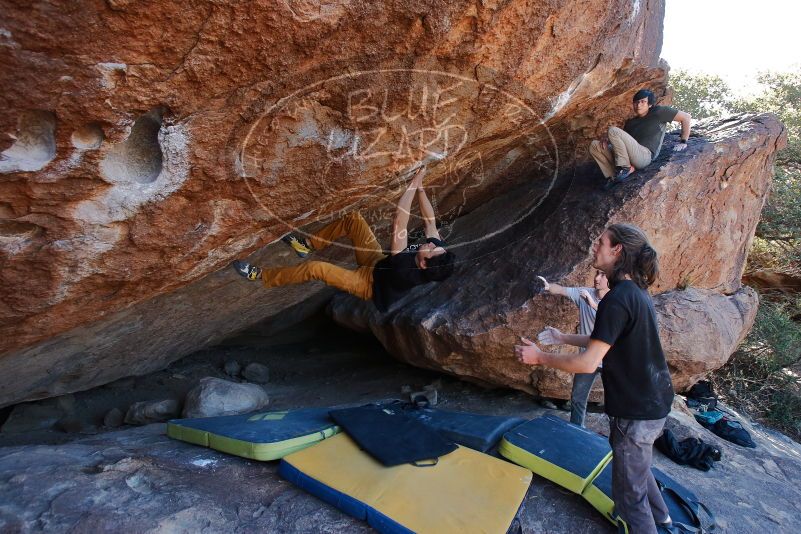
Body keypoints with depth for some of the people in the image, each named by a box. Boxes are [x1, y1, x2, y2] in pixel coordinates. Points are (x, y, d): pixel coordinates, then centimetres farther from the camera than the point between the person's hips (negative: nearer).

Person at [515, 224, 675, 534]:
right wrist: (563, 338, 20)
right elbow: (607, 341, 17)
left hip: (636, 410, -10)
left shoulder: (618, 299, -26)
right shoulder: (636, 292, 4)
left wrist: (539, 357, -14)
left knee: (629, 491, 7)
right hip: (654, 401, 10)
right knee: (637, 465, 32)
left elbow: (588, 363, -26)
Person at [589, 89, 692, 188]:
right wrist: (607, 142, 4)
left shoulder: (658, 112, 8)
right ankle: (613, 177, -12)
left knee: (613, 130, -21)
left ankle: (626, 168, -15)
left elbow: (686, 117, 8)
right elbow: (620, 140, 27)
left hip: (644, 156, -7)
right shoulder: (630, 122, 26)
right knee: (594, 145, -1)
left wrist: (683, 142, 5)